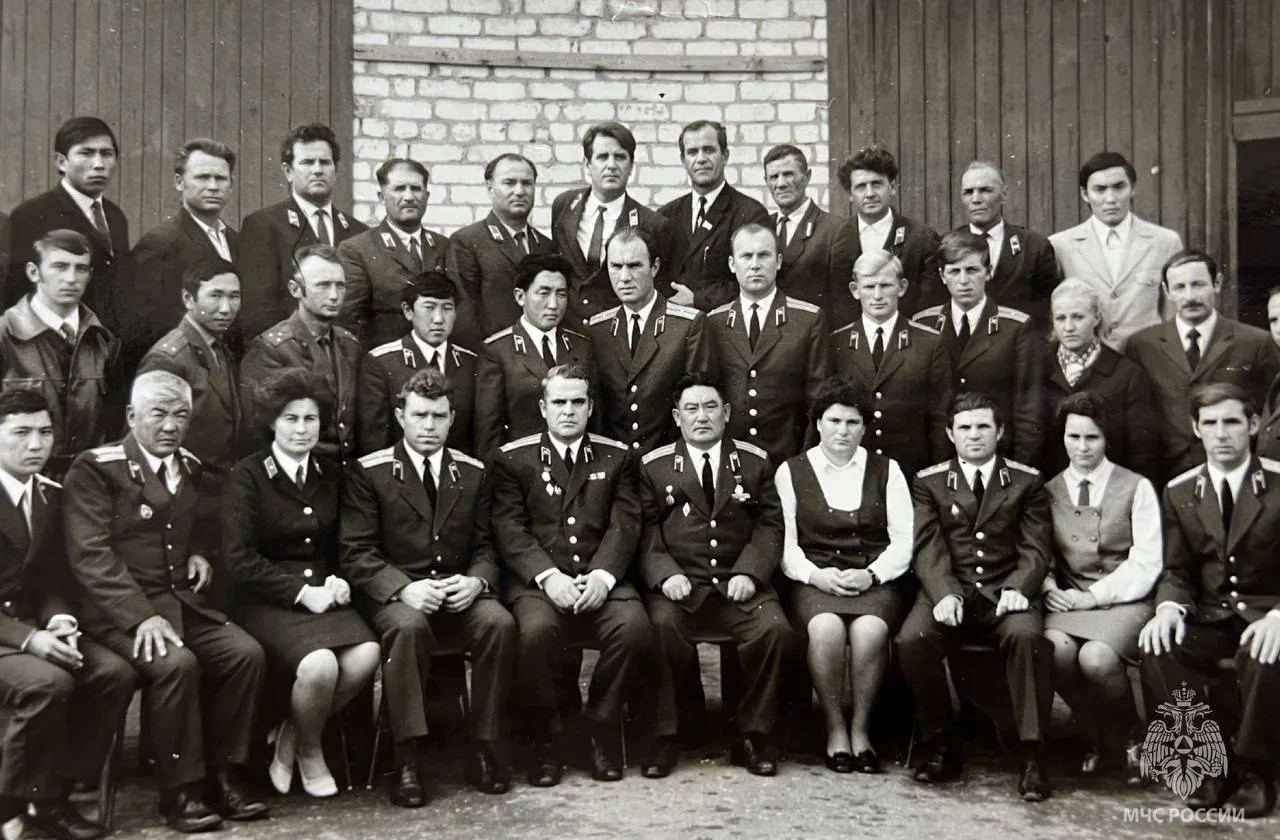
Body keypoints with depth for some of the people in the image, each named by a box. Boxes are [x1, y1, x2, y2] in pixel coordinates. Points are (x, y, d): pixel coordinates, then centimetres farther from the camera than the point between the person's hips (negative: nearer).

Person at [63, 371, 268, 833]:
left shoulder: (189, 467, 16)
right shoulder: (95, 467, -5)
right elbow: (89, 553, -14)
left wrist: (199, 552, 12)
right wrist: (141, 616, -25)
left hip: (183, 601, 6)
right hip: (120, 611, -6)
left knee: (247, 652, -17)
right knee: (176, 662, -32)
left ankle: (223, 776, -4)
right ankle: (181, 791, -15)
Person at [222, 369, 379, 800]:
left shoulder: (331, 474, 13)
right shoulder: (247, 476, -3)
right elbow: (240, 559, -10)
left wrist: (337, 580, 0)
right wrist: (301, 591, -15)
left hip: (320, 595, 5)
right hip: (265, 601, -5)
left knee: (366, 656, -24)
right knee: (320, 664, -30)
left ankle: (290, 735, 2)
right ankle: (309, 753, 2)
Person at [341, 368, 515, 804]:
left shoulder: (473, 473, 12)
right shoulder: (368, 473, 1)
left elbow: (485, 546, 12)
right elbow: (357, 552, -5)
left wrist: (476, 580, -11)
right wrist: (404, 588, -22)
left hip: (459, 595, 3)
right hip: (393, 596, -3)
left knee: (500, 621, -28)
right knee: (408, 626, -36)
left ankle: (485, 747, -14)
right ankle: (407, 760, -26)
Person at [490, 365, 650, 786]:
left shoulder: (616, 457, 15)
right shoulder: (512, 459, 9)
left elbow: (625, 524, 4)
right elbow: (510, 529, -1)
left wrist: (602, 576, -14)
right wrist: (548, 576, -17)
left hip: (600, 580, 2)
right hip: (537, 581, -1)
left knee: (634, 625, -29)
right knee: (535, 630, -34)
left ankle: (602, 727, -6)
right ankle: (546, 737, -10)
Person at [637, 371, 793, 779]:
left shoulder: (755, 462, 13)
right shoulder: (654, 466, 9)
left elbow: (769, 527, 9)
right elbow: (646, 533, 4)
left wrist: (748, 573, -8)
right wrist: (665, 575, -14)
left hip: (738, 584, 1)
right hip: (679, 584, -1)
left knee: (774, 629, -27)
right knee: (662, 627, -32)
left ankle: (753, 736, -9)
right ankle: (663, 737, -15)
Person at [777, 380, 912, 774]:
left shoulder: (887, 471, 14)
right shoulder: (790, 472, 12)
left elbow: (903, 542, 7)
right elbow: (784, 542, 4)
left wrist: (871, 574, -10)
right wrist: (815, 574, -13)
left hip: (874, 581, 1)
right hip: (814, 581, 0)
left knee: (870, 629, -32)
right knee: (826, 627, -33)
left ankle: (860, 727, -12)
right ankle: (835, 728, -14)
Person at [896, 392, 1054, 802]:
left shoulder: (1027, 481, 11)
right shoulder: (929, 482, 11)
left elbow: (1035, 548, 4)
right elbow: (928, 548, 0)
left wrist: (1018, 588, -17)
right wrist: (944, 594, -19)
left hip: (1005, 593, 0)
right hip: (950, 591, 1)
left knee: (1028, 635, -34)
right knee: (912, 639, -29)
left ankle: (1031, 753, -23)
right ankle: (942, 745, -11)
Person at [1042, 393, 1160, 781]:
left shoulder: (1137, 488, 4)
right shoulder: (1049, 491, 13)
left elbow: (1147, 562, -4)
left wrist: (1093, 595, -11)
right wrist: (1050, 588, -12)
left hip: (1125, 601, -2)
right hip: (1069, 601, 3)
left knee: (1096, 657, -33)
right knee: (1055, 650, -30)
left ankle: (1130, 735, 0)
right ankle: (1104, 739, -3)